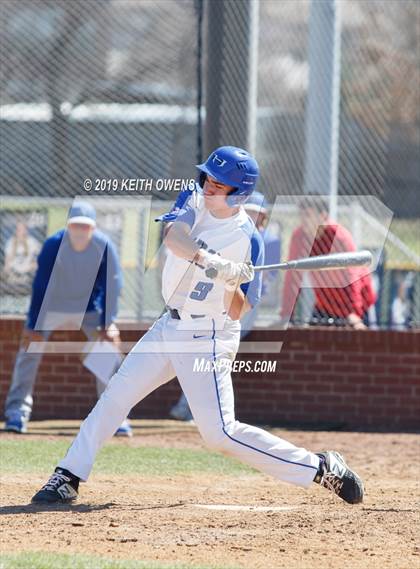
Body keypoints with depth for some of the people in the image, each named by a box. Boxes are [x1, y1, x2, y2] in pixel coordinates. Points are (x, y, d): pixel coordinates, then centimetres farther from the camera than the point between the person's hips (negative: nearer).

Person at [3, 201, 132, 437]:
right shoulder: (54, 245, -25)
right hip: (52, 307, -1)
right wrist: (34, 325, -24)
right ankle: (17, 411, -6)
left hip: (89, 307, 1)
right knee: (29, 350, -11)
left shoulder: (104, 247, -22)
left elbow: (111, 285, -17)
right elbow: (40, 285, -22)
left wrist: (108, 323, -25)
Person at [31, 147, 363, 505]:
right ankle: (68, 477, 16)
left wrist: (233, 283, -31)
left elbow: (236, 312, -12)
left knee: (220, 432, -13)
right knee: (115, 397, 5)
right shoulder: (195, 201, -3)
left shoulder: (248, 240, -15)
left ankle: (322, 469, -7)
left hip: (207, 339, -6)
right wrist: (209, 260, -40)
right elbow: (173, 237, -24)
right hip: (169, 327, 6)